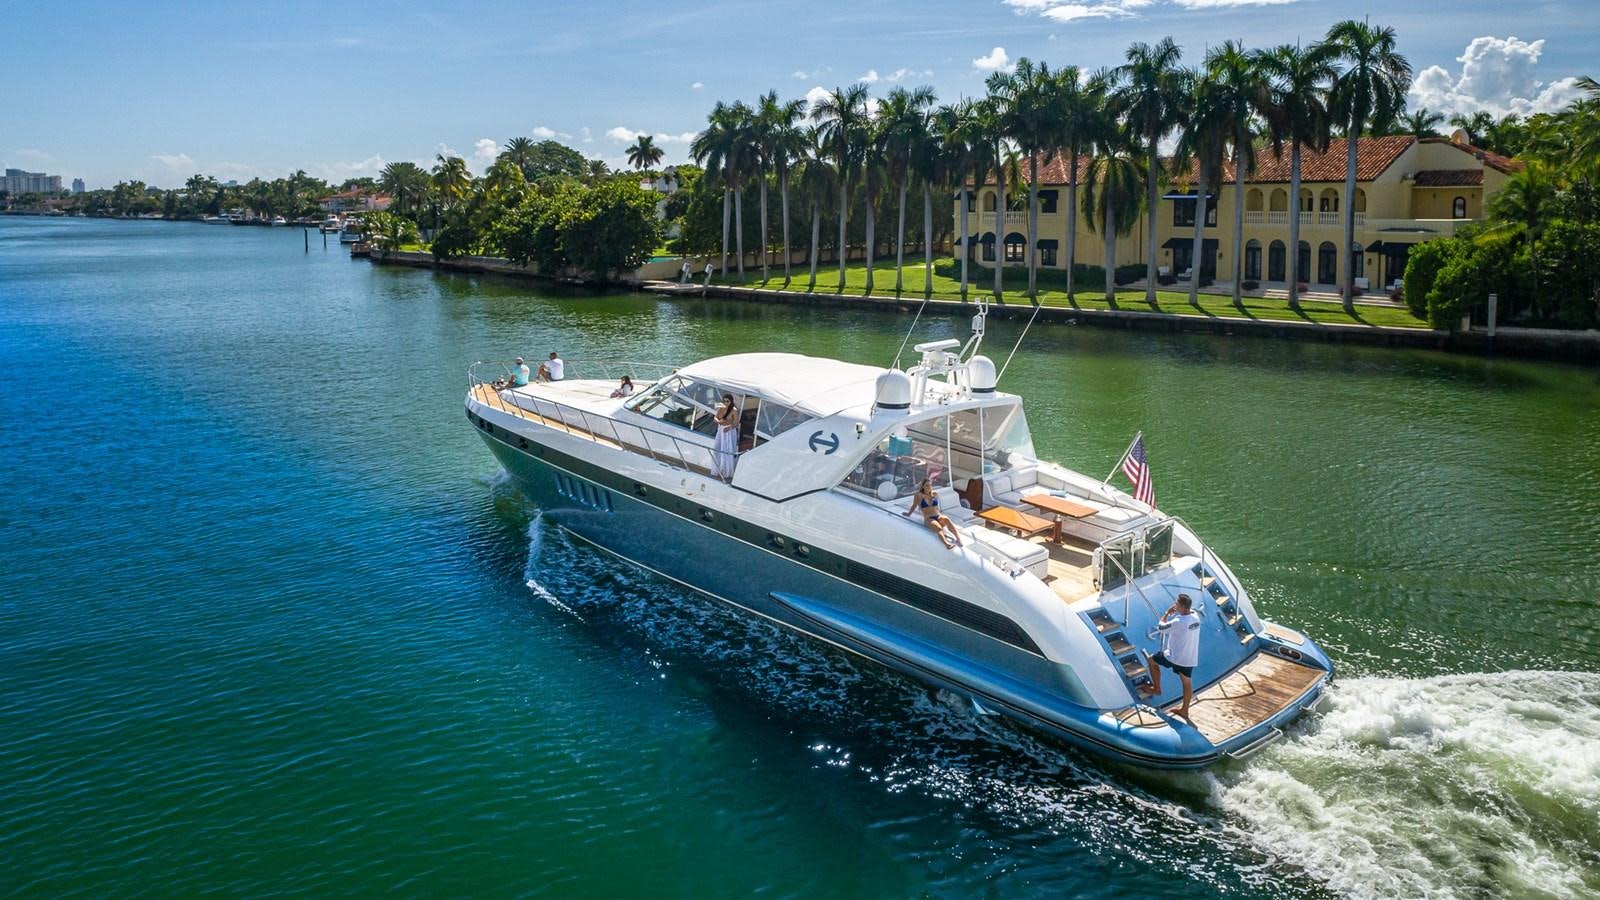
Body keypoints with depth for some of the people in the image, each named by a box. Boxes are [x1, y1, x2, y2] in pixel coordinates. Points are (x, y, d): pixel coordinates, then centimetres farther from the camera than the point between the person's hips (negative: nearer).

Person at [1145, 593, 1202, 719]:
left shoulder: (1178, 622, -29)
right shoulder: (1195, 616, -5)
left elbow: (1161, 626, -14)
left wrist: (1167, 612, -4)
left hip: (1176, 657, -7)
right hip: (1191, 657, 7)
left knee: (1152, 660, 18)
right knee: (1187, 682, 18)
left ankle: (1156, 688, 27)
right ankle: (1185, 709, 29)